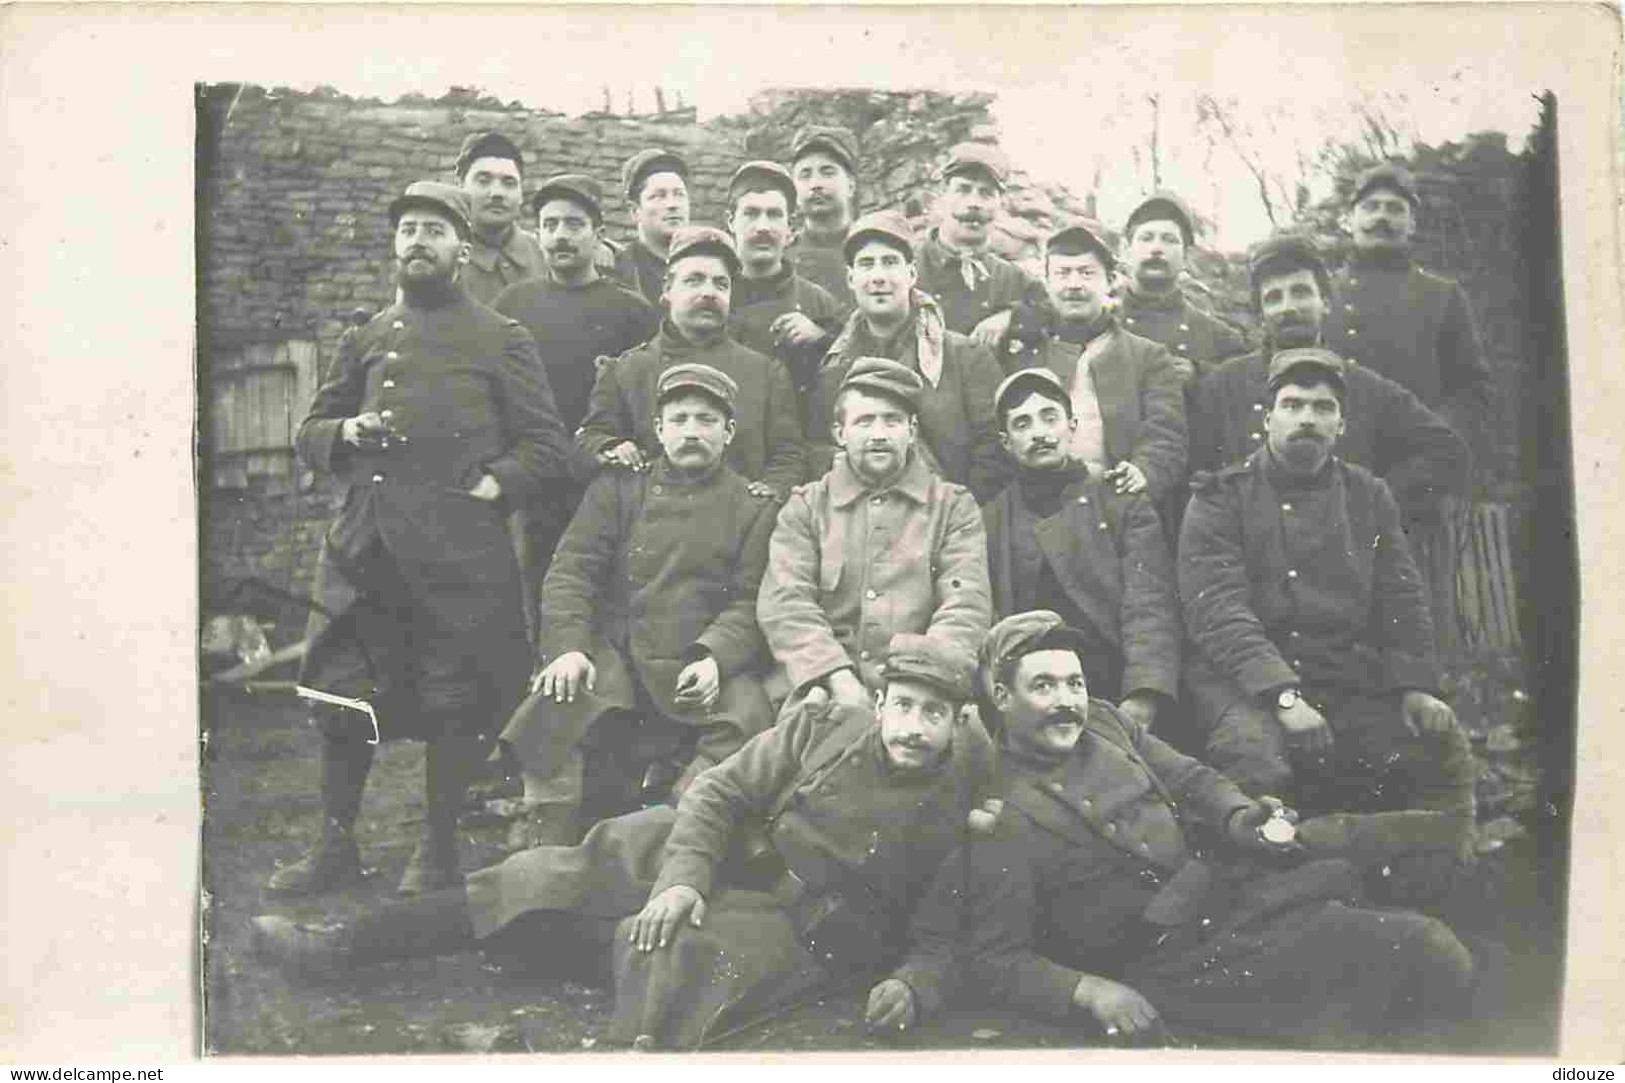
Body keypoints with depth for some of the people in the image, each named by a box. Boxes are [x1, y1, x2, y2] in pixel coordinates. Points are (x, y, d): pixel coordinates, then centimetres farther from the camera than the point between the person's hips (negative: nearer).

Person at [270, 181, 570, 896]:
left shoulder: (500, 341, 7)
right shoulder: (366, 340, 18)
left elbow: (547, 445, 4)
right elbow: (311, 432, 23)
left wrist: (493, 486, -11)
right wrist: (344, 433, 2)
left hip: (458, 554, -4)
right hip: (362, 549, 4)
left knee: (453, 702, 2)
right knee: (338, 691, 6)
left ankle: (438, 850, 19)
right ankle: (335, 844, 22)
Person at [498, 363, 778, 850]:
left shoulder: (753, 509, 10)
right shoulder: (618, 489, 14)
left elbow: (751, 603, 2)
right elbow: (571, 570, 5)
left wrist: (714, 658, -18)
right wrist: (568, 646, -12)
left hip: (701, 667, 0)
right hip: (612, 655, 1)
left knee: (749, 716, -29)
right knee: (552, 704, -27)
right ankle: (540, 851, -12)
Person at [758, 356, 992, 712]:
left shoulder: (953, 507, 13)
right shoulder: (805, 507, 14)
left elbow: (966, 606, 0)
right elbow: (783, 602, 0)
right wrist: (839, 679, -15)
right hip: (820, 688, -1)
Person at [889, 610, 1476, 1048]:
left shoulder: (1104, 722, 10)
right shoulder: (998, 814, -10)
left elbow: (1191, 778, 20)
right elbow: (994, 958, -10)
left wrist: (1239, 819, -1)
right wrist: (1086, 991, -26)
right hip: (1168, 961, -7)